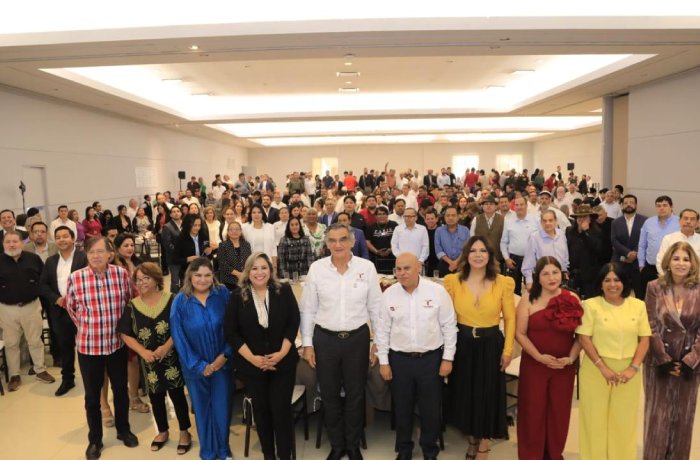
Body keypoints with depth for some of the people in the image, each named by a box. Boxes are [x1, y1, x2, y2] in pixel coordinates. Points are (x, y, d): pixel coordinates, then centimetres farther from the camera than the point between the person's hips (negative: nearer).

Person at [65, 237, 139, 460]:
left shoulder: (121, 273, -8)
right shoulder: (75, 278, -11)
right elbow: (71, 307, 6)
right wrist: (87, 326, 9)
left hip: (117, 343, 1)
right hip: (88, 345, -1)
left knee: (121, 390, 17)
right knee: (92, 395, 13)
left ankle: (123, 430, 37)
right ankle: (94, 440, 31)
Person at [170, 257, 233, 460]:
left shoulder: (223, 294, -9)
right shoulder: (180, 301, -9)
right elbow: (178, 337, -7)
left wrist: (225, 355, -12)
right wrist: (199, 365, -9)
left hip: (222, 362, 0)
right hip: (195, 366, 0)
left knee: (222, 407, 9)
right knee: (202, 409, 15)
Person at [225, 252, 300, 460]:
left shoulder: (284, 291, -4)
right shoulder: (238, 297, -4)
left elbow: (294, 322, -4)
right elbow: (230, 332, -5)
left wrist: (281, 353, -13)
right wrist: (252, 357, -13)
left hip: (283, 361, -1)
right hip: (251, 364, 1)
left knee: (281, 408, 2)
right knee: (260, 408, 13)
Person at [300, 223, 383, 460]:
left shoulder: (367, 267, -8)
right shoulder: (316, 268, -7)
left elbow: (376, 308, -1)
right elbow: (308, 309, 0)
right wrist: (307, 343, 0)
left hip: (357, 338, 0)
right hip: (325, 339, 1)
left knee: (356, 395, 15)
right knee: (330, 395, 15)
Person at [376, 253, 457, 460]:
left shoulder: (437, 291, -10)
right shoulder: (388, 295, -5)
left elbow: (449, 326, -3)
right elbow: (382, 330, 1)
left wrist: (448, 358, -4)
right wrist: (383, 361, 1)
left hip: (431, 358, -1)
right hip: (399, 359, 1)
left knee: (431, 408, 12)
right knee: (402, 407, 15)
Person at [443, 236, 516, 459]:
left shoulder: (503, 283, -6)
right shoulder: (453, 281, -5)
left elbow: (510, 318, -1)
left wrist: (508, 350, -4)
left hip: (491, 345, -1)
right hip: (462, 344, 1)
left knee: (488, 394, 11)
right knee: (465, 393, 14)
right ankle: (472, 439, 39)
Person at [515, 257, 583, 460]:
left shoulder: (572, 299, 0)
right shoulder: (528, 300, -4)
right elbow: (520, 333, -5)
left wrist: (571, 358, -10)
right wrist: (539, 357, -14)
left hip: (565, 366, 2)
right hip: (534, 364, -1)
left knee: (559, 410, 12)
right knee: (534, 410, 6)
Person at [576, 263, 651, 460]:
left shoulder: (638, 305, 4)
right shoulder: (591, 305, -5)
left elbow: (644, 339, 3)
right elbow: (584, 339, -8)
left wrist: (634, 367, -8)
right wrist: (603, 367, -14)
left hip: (628, 371, 2)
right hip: (596, 370, -2)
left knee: (624, 419, 12)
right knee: (595, 418, 7)